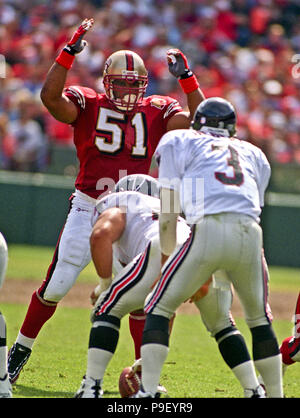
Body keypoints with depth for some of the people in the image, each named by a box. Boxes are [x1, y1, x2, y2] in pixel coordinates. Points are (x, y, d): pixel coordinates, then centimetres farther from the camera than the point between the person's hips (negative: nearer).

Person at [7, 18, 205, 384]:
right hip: (87, 211, -2)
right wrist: (69, 52, -26)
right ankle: (21, 350, 17)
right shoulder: (87, 104, -2)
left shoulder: (157, 112, 5)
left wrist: (186, 78, -15)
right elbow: (50, 95, -19)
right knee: (56, 286, -1)